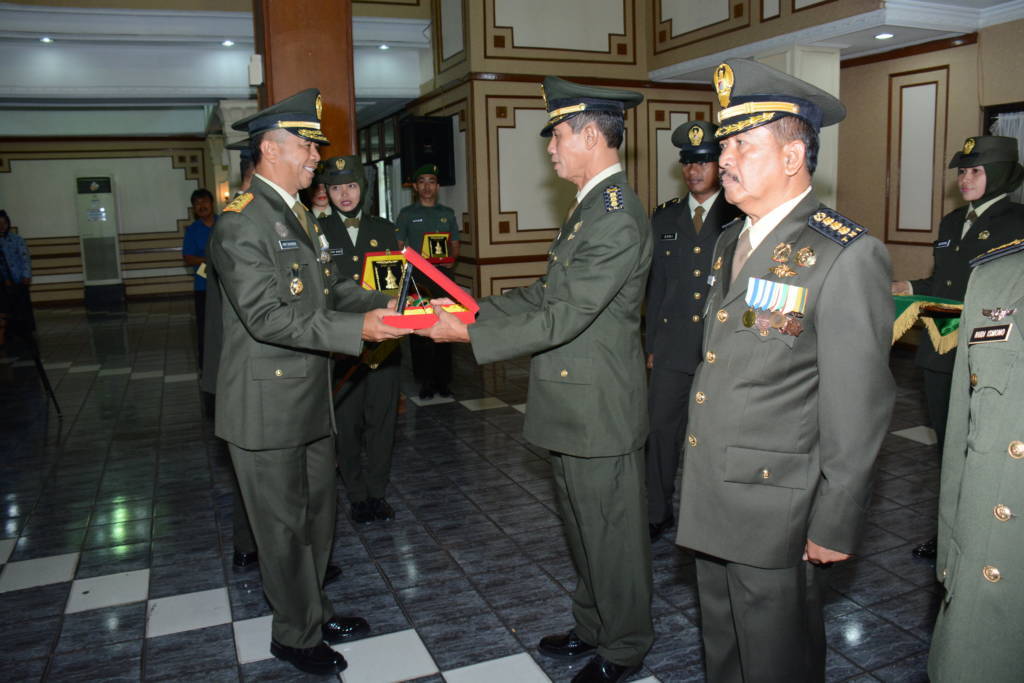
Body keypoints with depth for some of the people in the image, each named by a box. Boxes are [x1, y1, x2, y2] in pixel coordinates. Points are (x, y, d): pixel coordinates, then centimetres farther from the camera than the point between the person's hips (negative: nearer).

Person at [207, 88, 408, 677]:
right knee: (285, 525, 7)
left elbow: (332, 287, 13)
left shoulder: (298, 215, 12)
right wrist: (356, 330, -30)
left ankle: (315, 612, 39)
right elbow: (266, 318, -26)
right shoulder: (242, 222, -18)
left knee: (319, 513, 20)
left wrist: (383, 306, -4)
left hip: (311, 398, 9)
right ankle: (297, 635, 26)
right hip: (267, 406, -9)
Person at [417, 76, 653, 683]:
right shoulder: (595, 204, 12)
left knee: (613, 532, 8)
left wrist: (469, 335, -19)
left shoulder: (617, 217, -22)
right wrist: (475, 311, 5)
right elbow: (548, 293, 14)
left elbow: (561, 318, -25)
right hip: (577, 405, 10)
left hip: (599, 408, -10)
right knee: (586, 527, 23)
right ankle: (594, 626, 42)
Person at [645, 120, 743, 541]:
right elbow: (655, 285, 12)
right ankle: (657, 514, 18)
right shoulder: (665, 217, 9)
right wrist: (651, 344, 10)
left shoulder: (741, 217, -2)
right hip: (673, 345, 3)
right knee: (660, 428, 3)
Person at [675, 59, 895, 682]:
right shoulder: (731, 243, 10)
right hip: (712, 502, 8)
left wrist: (836, 527, -14)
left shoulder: (847, 256, -16)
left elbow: (858, 409, -17)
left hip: (776, 512, -7)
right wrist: (697, 485, 16)